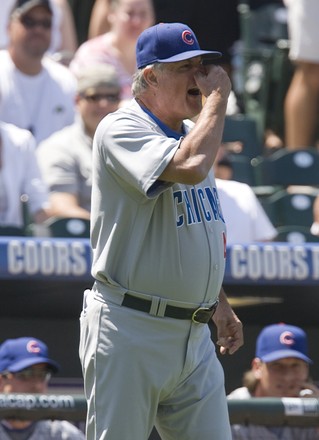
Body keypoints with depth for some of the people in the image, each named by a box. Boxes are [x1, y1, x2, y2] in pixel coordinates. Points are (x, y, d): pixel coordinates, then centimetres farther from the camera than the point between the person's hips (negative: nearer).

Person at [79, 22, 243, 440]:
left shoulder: (192, 135, 16)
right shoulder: (121, 129, -11)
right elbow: (190, 168, -29)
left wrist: (220, 304, 28)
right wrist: (218, 98, -17)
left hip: (194, 335, 8)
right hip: (131, 331, -8)